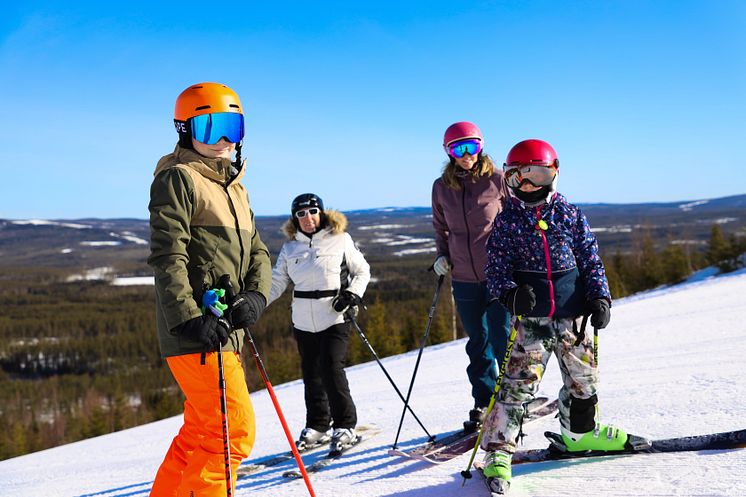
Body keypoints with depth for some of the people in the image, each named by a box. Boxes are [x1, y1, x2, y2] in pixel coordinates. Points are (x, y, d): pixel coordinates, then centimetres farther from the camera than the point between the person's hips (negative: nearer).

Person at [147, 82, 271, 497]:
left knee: (201, 431, 16)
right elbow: (167, 256, -15)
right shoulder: (178, 179, -6)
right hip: (196, 331, -9)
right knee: (235, 430, -10)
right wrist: (189, 318, -24)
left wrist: (255, 295, -5)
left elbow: (257, 251, 15)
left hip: (225, 331, 9)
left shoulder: (235, 187, 21)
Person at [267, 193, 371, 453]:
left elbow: (362, 271, 8)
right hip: (304, 322, 4)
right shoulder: (289, 248, 9)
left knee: (331, 370, -13)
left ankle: (345, 426, 0)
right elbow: (276, 282, 6)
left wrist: (353, 294, -9)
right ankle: (317, 426, 24)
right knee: (311, 374, 9)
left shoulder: (340, 240, 0)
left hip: (335, 319, -4)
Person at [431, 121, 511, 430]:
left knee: (502, 340, -5)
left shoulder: (497, 180, -5)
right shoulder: (442, 187, 5)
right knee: (478, 343, 12)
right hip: (464, 278, 4)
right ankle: (484, 404, 23)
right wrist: (441, 255, 6)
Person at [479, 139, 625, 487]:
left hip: (572, 315, 3)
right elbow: (496, 269, -3)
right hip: (530, 317, -3)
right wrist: (511, 294, -22)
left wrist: (599, 298, -4)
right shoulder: (506, 220, -1)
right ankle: (497, 452, 0)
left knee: (583, 379, 16)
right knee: (518, 384, -8)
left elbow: (591, 262, 8)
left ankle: (580, 433, 40)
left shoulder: (570, 215, 3)